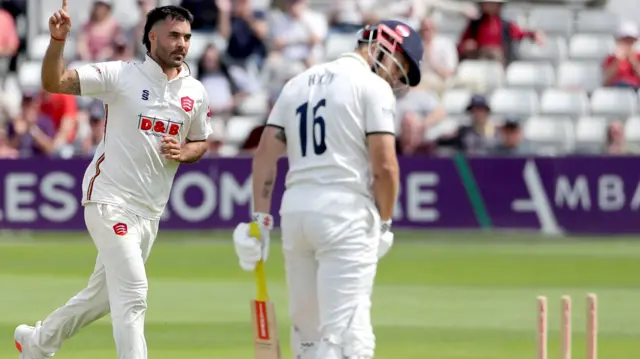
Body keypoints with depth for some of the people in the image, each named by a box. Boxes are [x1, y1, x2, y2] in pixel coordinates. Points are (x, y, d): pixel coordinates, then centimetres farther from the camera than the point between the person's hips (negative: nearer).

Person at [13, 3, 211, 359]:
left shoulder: (196, 93, 4)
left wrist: (182, 152, -6)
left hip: (150, 210, 6)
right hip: (110, 200, -6)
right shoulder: (121, 75, -9)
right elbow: (54, 82, -13)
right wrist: (58, 41, -30)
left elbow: (200, 143, 17)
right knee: (132, 292, -16)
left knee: (105, 295, 17)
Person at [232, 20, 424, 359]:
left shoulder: (298, 83, 18)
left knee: (306, 325, 16)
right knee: (345, 329, -13)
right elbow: (384, 165, -10)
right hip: (346, 212, -7)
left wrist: (260, 219, 9)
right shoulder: (373, 87, -3)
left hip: (294, 209, 7)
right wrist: (384, 223, 2)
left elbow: (265, 154, 11)